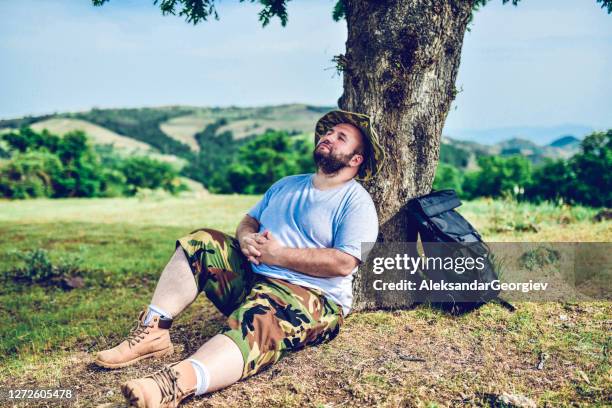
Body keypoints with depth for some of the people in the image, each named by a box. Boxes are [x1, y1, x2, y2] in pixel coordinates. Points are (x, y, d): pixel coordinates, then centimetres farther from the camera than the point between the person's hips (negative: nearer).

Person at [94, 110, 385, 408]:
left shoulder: (357, 202, -3)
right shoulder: (286, 185, 23)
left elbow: (344, 263, -16)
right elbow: (249, 220, 21)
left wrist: (279, 254, -17)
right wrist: (246, 238, -4)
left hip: (310, 297, -8)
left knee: (258, 320, -38)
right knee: (200, 242, -6)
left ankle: (176, 383, -63)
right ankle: (153, 330, -18)